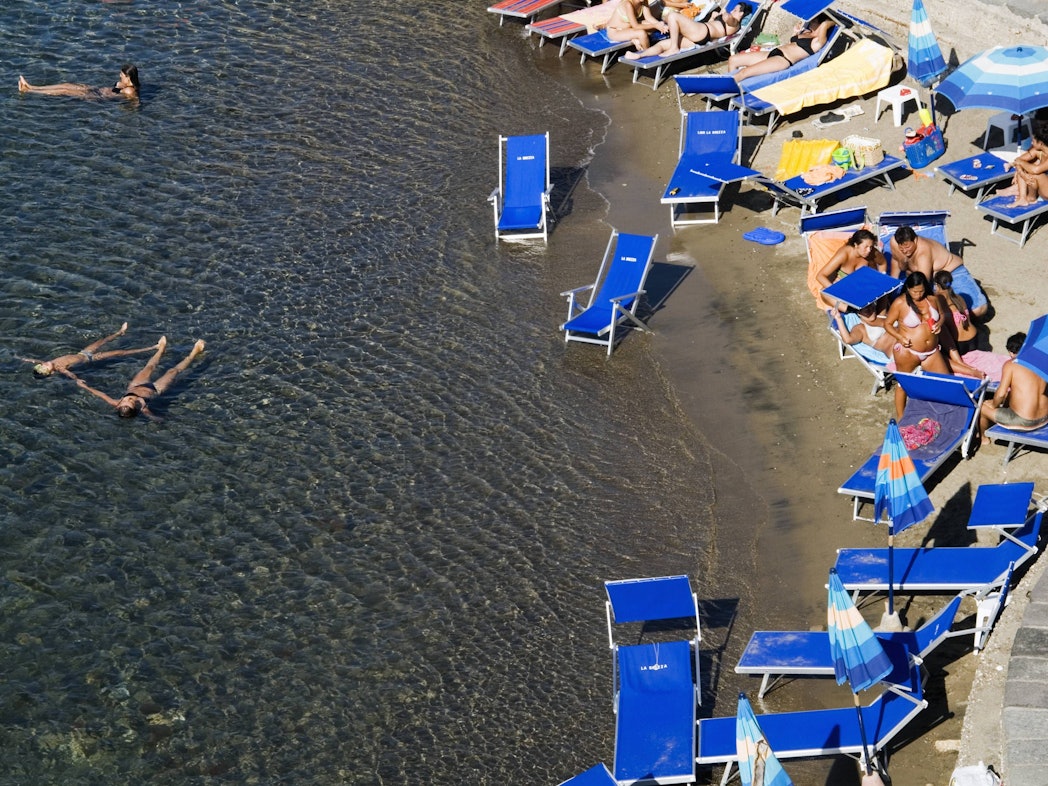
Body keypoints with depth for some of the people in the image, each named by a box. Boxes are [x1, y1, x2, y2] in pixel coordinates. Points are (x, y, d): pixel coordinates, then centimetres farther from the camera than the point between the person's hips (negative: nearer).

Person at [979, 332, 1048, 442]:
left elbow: (1001, 394, -17)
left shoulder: (1011, 364, -12)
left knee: (982, 407, 18)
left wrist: (994, 405, 4)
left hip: (1023, 422, -7)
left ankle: (984, 438, 45)